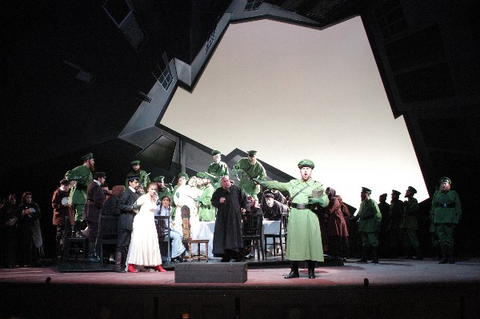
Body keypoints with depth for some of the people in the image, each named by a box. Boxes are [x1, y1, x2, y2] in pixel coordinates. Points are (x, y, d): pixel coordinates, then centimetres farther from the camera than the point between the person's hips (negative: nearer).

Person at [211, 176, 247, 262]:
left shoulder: (236, 189, 5)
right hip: (222, 217, 2)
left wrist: (244, 207, 7)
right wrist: (219, 201, -9)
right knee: (223, 235, -3)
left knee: (235, 234, -5)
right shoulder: (218, 191, 9)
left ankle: (238, 255, -2)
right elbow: (213, 201, 11)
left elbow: (244, 198, 14)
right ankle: (226, 256, 0)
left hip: (234, 215, -2)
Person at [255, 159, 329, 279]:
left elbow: (326, 201, 8)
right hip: (294, 216, 2)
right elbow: (278, 185, 15)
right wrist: (263, 183, 8)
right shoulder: (293, 183, 17)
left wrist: (317, 200, -12)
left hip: (309, 216, -2)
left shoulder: (317, 185, 12)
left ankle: (311, 271, 9)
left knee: (311, 241, -3)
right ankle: (294, 271, 10)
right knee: (294, 241, 2)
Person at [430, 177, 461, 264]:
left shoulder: (453, 194, 8)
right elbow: (433, 207, 15)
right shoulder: (436, 194, 15)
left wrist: (457, 218, -3)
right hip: (439, 220, 2)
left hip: (450, 220, -2)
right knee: (442, 239, 3)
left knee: (450, 239, -2)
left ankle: (451, 258, 6)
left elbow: (458, 207, 6)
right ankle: (444, 257, 8)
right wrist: (433, 217, 6)